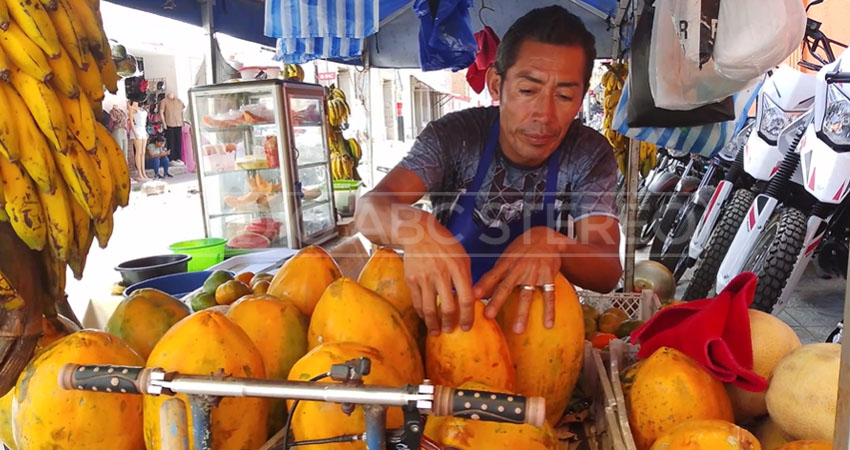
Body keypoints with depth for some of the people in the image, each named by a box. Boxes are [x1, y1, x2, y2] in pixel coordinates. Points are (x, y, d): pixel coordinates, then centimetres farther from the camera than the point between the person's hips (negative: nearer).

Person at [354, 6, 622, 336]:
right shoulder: (454, 136, -13)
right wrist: (416, 229, -45)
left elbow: (608, 273, -16)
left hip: (532, 319, 2)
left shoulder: (590, 155, -10)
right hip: (444, 317, -1)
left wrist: (552, 244, -39)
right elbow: (369, 210, -22)